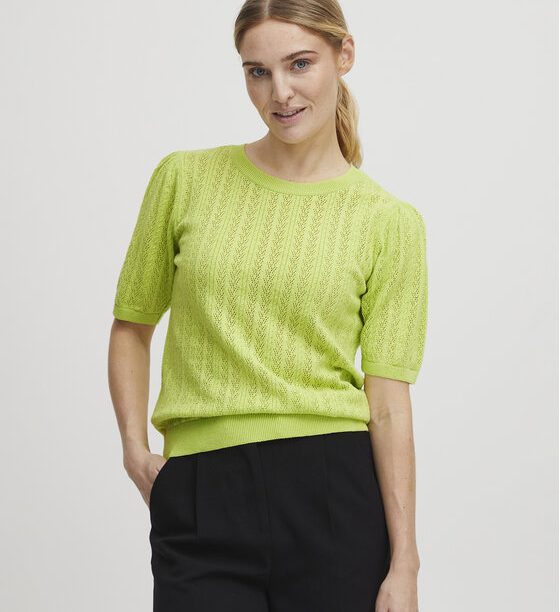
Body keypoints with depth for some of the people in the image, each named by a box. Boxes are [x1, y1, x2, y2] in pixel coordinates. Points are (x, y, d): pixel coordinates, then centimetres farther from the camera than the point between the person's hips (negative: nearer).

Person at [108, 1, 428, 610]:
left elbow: (388, 400, -3)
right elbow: (132, 324, 15)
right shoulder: (185, 178, 4)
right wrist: (135, 446, 1)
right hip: (200, 500, 1)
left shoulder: (390, 222, 1)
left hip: (335, 495, 0)